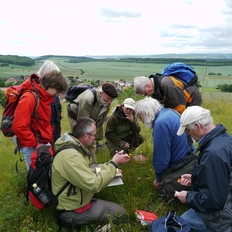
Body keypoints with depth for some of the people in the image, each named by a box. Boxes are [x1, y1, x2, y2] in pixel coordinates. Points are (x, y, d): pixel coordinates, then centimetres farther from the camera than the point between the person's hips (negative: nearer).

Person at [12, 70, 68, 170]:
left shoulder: (45, 97, 8)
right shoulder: (29, 98, -20)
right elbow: (19, 127, -24)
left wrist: (50, 141, 11)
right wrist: (35, 144, -16)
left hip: (45, 144, 8)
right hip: (31, 147, -8)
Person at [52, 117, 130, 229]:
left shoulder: (72, 145, 0)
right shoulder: (70, 156, -32)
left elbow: (85, 173, 9)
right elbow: (94, 185, -31)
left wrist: (110, 170, 0)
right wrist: (113, 164, -22)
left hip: (73, 197, 9)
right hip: (73, 210, -9)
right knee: (120, 211, -3)